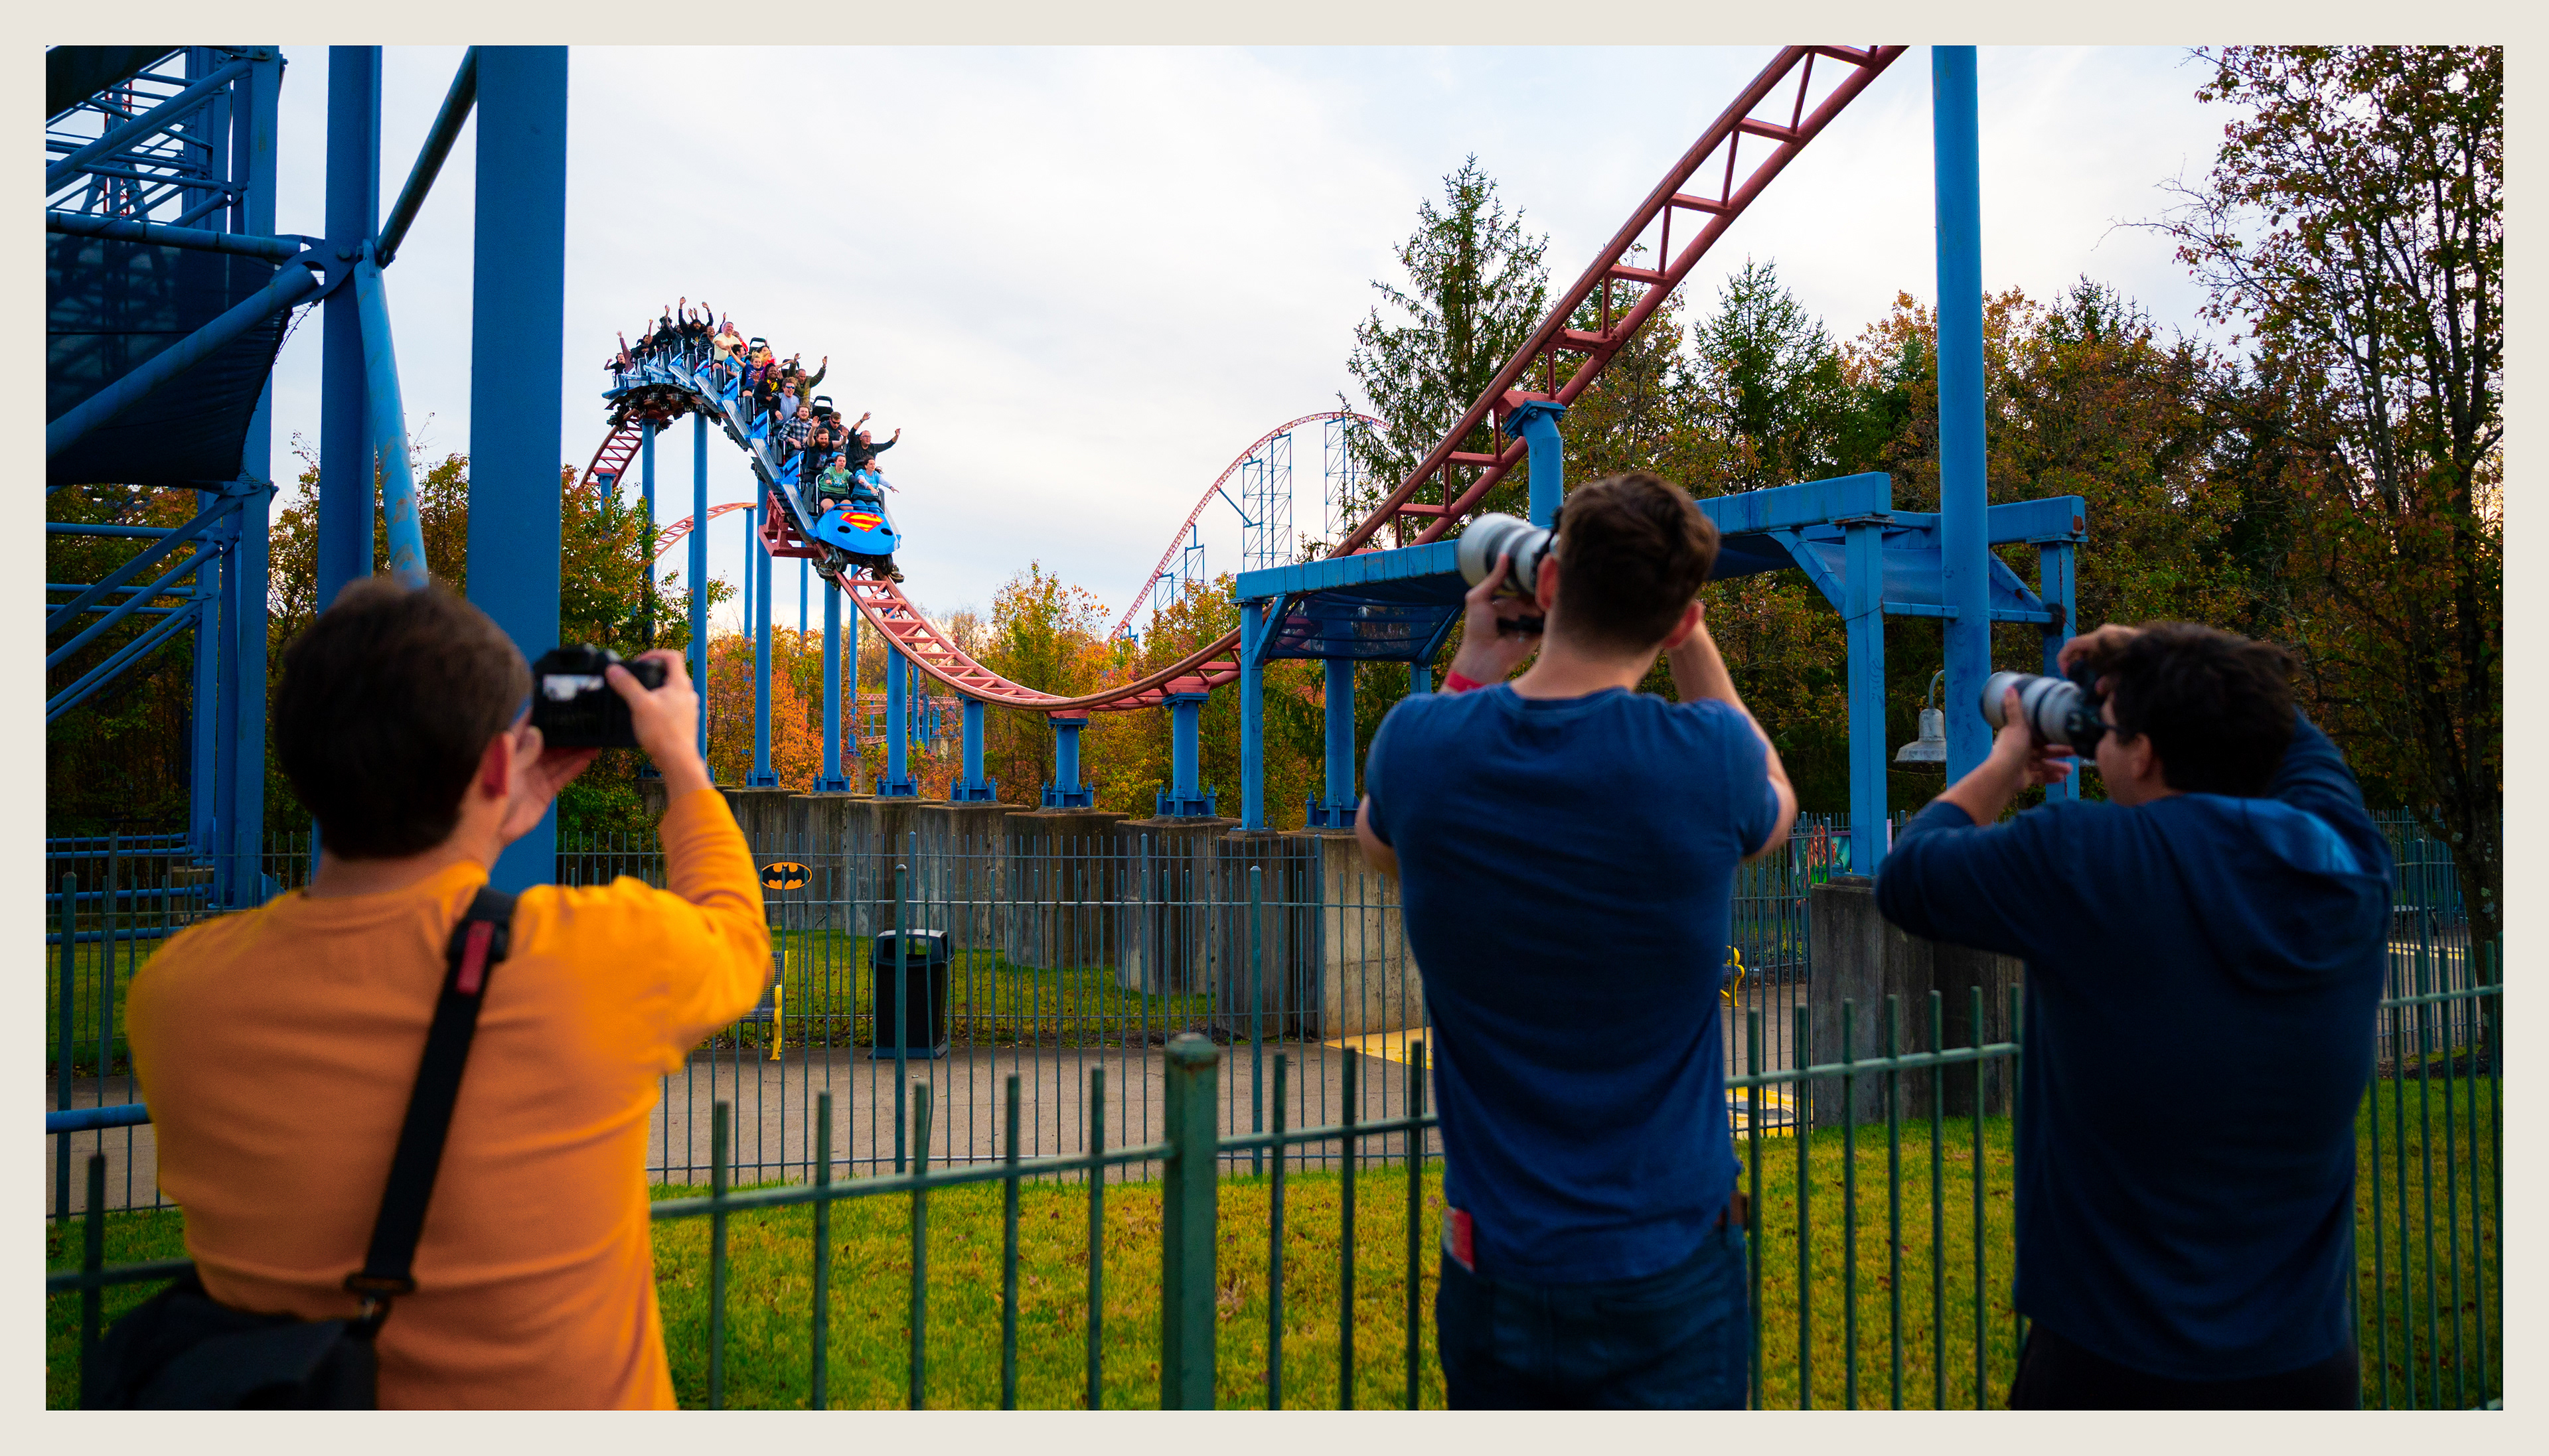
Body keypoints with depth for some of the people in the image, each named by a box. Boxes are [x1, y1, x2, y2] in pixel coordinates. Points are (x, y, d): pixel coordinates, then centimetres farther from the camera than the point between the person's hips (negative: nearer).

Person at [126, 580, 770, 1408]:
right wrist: (682, 761, 13)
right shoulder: (602, 957, -25)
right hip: (572, 1402, -3)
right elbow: (735, 933, 0)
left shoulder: (174, 996, -15)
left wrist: (479, 833, 12)